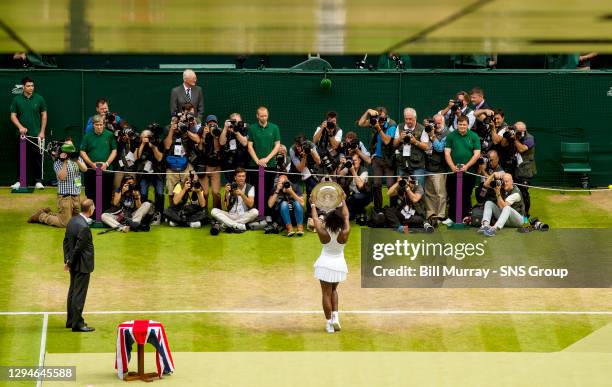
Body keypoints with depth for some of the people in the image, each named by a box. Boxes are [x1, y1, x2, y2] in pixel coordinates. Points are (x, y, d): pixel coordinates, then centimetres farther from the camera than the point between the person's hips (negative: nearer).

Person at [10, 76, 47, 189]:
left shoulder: (39, 99, 1)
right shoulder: (17, 99, 3)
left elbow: (44, 115, 5)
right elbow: (13, 116, 5)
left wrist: (42, 132, -1)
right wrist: (20, 127, -11)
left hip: (36, 135, -1)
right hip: (23, 134, 1)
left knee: (37, 158, 1)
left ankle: (38, 181, 7)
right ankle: (20, 181, 10)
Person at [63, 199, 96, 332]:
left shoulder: (72, 221, 4)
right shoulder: (83, 227, -25)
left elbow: (66, 241, 9)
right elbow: (78, 247, -21)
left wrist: (67, 260, 10)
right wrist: (69, 262, -9)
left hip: (74, 265, 9)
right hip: (82, 265, -9)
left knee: (73, 291, 18)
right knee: (79, 294, -2)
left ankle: (71, 320, 28)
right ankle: (77, 323, 3)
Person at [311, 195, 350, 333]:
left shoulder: (323, 233, -18)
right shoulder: (345, 233, -16)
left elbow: (315, 218, -1)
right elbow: (346, 216, 1)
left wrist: (313, 204, 14)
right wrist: (343, 201, 14)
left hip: (325, 264, -2)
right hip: (339, 265, 2)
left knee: (326, 293, 5)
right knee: (333, 290, 24)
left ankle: (329, 323, 5)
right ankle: (335, 316, 8)